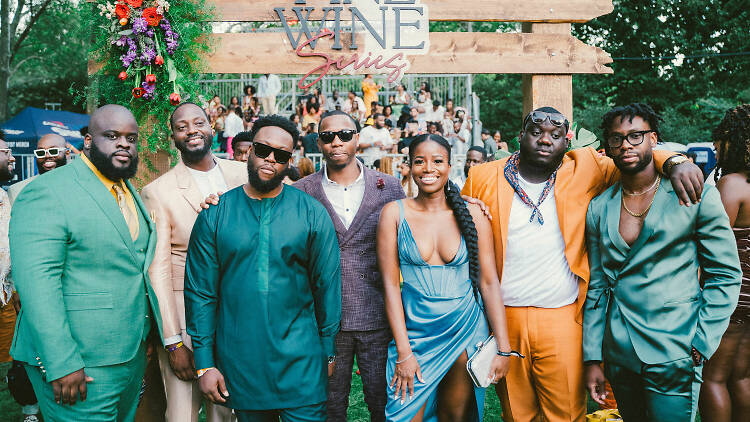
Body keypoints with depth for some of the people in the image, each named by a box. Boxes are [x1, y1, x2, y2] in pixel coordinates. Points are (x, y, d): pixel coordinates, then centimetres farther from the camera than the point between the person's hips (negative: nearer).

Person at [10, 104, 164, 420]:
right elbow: (35, 281, -20)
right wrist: (61, 364, -24)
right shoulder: (46, 193, -13)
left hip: (132, 356, 8)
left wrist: (151, 329, 13)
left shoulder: (130, 193, 13)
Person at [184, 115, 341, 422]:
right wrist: (204, 363, -2)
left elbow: (327, 286, 2)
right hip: (238, 361, 1)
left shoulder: (312, 214, -1)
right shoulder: (215, 214, 0)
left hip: (300, 360, -1)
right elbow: (199, 291, 0)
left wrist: (329, 351, 3)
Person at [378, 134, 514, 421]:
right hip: (415, 330, -1)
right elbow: (390, 284, -6)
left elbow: (489, 282, -2)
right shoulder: (394, 213, -5)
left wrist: (503, 348, -5)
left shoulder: (472, 215, -3)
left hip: (467, 329, 1)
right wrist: (403, 352, -10)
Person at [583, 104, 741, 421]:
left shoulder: (696, 195, -4)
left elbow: (726, 275, -2)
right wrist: (592, 358, 4)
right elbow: (597, 286, 7)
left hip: (673, 357, -3)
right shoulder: (599, 208, 5)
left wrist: (701, 345, -10)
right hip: (618, 355, 4)